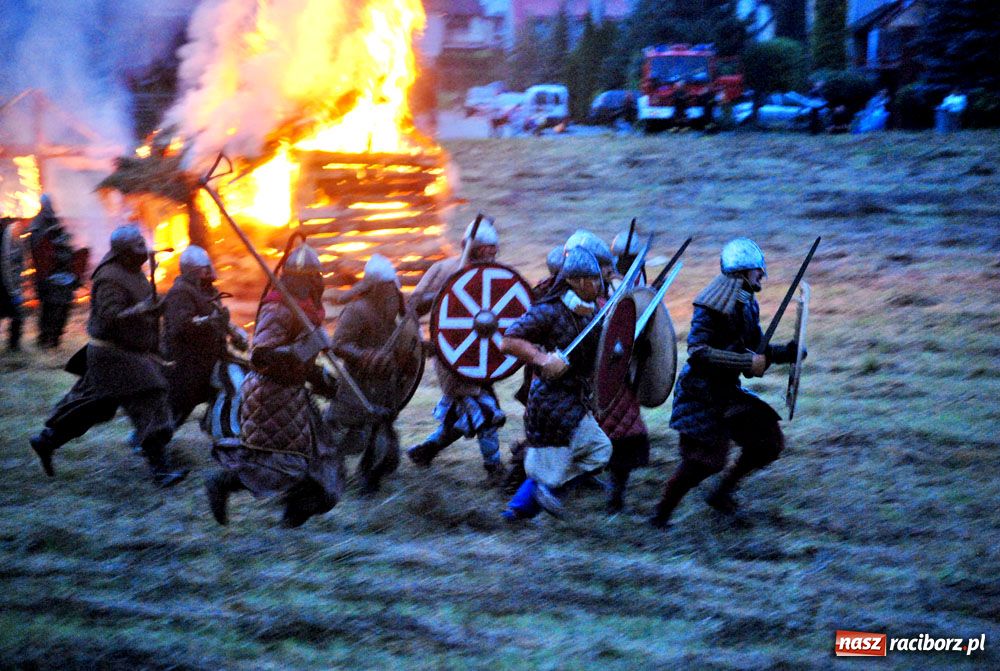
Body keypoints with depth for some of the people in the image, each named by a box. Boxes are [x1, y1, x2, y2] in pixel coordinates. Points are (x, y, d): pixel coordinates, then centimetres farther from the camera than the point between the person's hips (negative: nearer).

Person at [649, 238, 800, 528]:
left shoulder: (747, 303, 10)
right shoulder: (716, 303, -19)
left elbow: (755, 349, 20)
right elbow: (698, 351, -26)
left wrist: (787, 352, 1)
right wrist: (748, 363, -26)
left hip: (726, 391, 9)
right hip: (702, 392, -9)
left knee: (768, 442, 8)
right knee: (703, 459, -13)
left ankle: (721, 493, 22)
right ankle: (661, 514, 3)